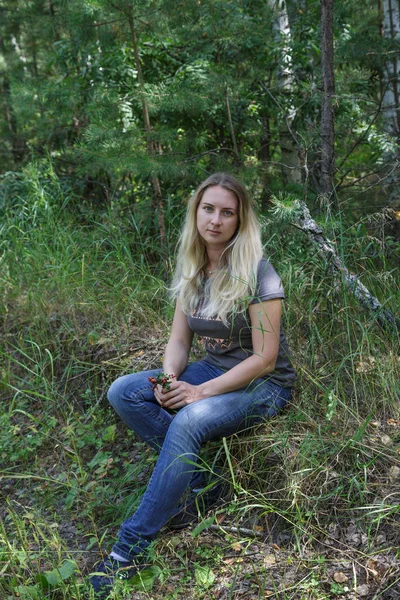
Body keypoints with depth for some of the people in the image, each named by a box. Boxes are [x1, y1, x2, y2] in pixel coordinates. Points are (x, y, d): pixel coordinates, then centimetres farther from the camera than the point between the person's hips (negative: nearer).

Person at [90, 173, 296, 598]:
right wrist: (168, 380, -16)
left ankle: (131, 548, -21)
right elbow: (179, 340, 5)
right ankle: (199, 483, -9)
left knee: (188, 422, -34)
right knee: (122, 393, -11)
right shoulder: (192, 270, 2)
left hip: (263, 385, -7)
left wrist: (200, 392, -23)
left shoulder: (256, 273, -18)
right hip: (213, 370, 7)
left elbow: (264, 359, -19)